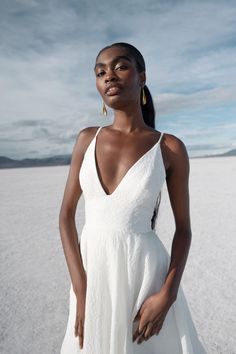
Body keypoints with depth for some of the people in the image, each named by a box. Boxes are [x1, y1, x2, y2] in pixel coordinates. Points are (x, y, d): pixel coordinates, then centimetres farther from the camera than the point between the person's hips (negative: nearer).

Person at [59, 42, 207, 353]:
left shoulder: (171, 148, -7)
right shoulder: (87, 139, -1)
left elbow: (184, 228, -2)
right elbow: (66, 215, -1)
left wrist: (166, 296, -11)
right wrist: (81, 291, -7)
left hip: (144, 272, -2)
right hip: (92, 271, 3)